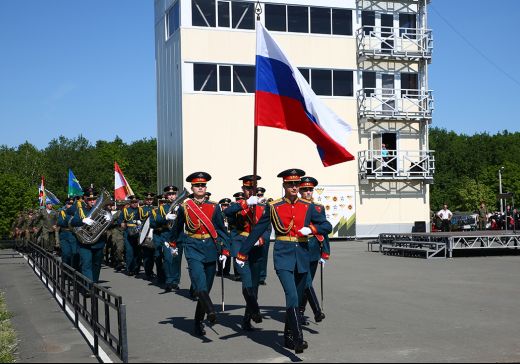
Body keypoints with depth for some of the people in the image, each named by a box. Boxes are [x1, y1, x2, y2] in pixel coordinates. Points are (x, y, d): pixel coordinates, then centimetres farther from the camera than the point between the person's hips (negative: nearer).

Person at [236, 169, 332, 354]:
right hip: (283, 256, -3)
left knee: (297, 300, 11)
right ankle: (298, 339, -23)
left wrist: (311, 229, -14)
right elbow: (257, 231, 5)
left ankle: (289, 338, 24)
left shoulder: (308, 207, 6)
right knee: (292, 296, -20)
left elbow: (328, 226, 6)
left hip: (302, 257, 4)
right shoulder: (273, 207, 0)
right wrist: (242, 253, 7)